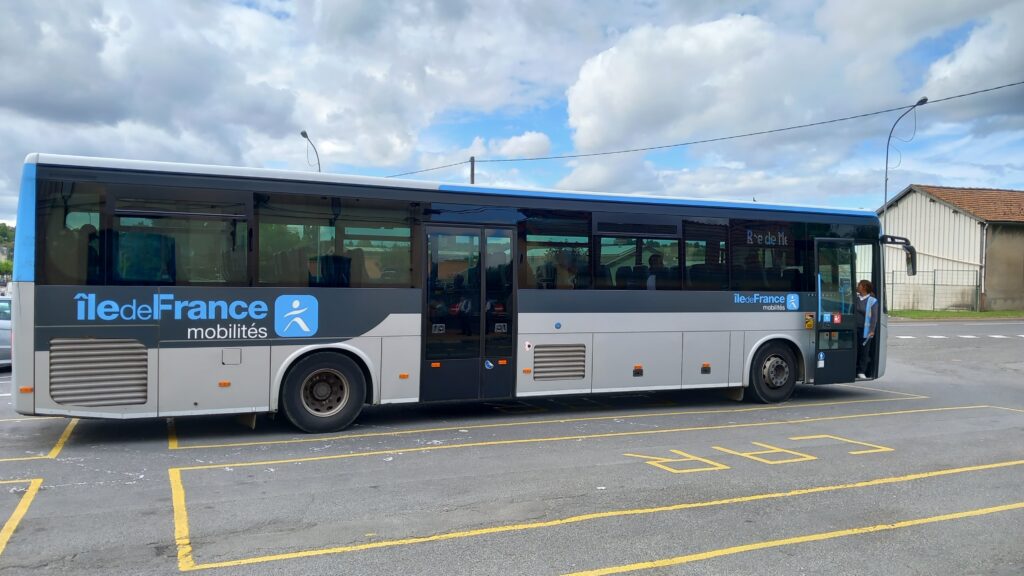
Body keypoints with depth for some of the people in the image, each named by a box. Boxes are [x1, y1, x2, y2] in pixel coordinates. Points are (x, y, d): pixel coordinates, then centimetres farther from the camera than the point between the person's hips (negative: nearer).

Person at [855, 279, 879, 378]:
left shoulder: (872, 301, -4)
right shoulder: (855, 298, 9)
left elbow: (874, 316, -6)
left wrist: (872, 330, -12)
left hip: (865, 330, -4)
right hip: (855, 328, 4)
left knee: (864, 351, 3)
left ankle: (861, 371, 8)